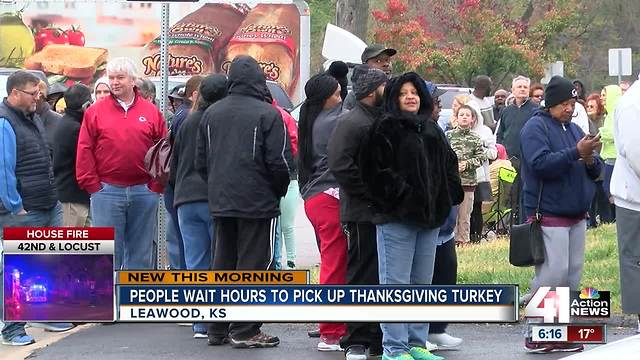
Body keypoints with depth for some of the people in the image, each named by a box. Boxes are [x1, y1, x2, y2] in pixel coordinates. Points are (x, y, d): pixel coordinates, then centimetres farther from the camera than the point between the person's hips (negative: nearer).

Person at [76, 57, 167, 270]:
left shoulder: (151, 112, 7)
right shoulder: (95, 112, 4)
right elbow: (84, 152, 1)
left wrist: (156, 186, -1)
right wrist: (93, 187, -4)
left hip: (144, 192, 2)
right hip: (107, 192, -2)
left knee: (141, 253, 8)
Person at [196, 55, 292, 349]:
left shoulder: (211, 113, 7)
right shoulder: (267, 114, -11)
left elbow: (201, 161, 11)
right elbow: (280, 162, -12)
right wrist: (278, 191, 5)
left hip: (220, 202, 6)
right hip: (258, 203, -6)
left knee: (222, 263, 13)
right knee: (253, 265, -1)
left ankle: (218, 329, 16)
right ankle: (245, 331, -2)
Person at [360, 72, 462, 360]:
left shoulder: (432, 129, 17)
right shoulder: (386, 128, -5)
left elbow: (448, 164, 22)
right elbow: (377, 170, -13)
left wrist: (447, 199, 9)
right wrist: (399, 195, -18)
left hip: (429, 217, 7)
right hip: (396, 217, -7)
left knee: (422, 283, 12)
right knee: (395, 283, -5)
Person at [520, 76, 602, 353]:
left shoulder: (574, 129, 16)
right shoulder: (536, 127, -6)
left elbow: (595, 171, 16)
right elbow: (541, 163, -21)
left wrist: (590, 160, -7)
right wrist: (576, 152, -23)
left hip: (577, 215, 8)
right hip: (549, 215, -8)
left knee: (572, 275, 8)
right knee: (552, 273, -14)